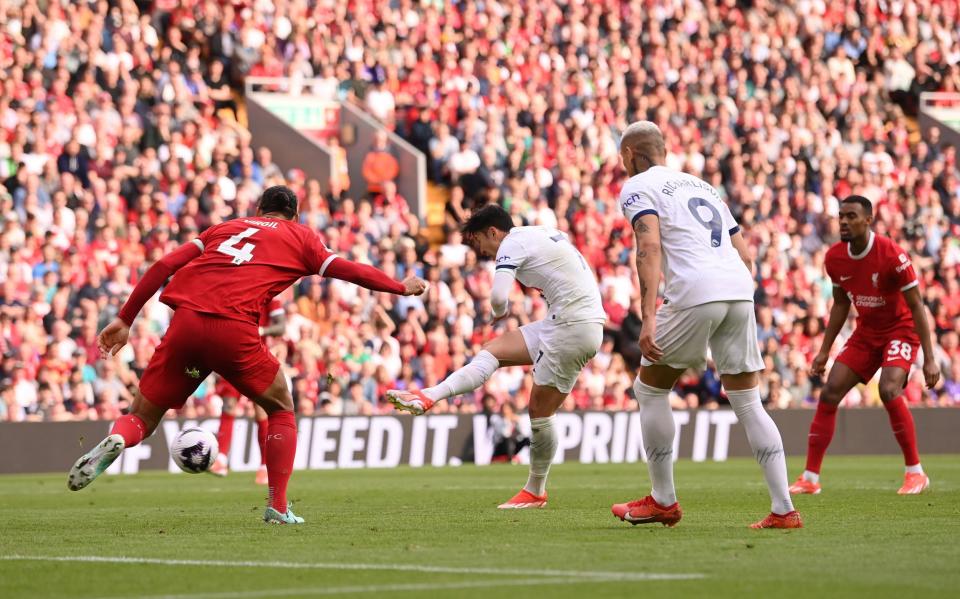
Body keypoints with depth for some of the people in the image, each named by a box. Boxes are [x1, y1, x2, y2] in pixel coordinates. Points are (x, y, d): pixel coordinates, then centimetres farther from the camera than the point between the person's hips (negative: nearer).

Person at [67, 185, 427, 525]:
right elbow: (348, 271, 19)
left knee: (142, 418, 13)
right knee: (281, 409, 22)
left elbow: (164, 266, 18)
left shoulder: (223, 228, 28)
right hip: (234, 330, -2)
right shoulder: (300, 236, 21)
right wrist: (402, 288, 34)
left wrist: (125, 320, 18)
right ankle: (278, 507, 13)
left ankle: (115, 440, -23)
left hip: (185, 320, 2)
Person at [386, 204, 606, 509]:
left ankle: (535, 492, 11)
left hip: (573, 328, -9)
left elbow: (498, 297, -20)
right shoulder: (545, 233, 17)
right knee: (494, 350, 7)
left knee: (539, 410, 0)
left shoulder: (512, 244, -8)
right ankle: (428, 397, 0)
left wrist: (500, 311, 3)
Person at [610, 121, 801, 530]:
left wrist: (648, 318, -18)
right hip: (740, 290, 6)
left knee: (650, 388, 12)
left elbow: (649, 246, -11)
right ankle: (784, 509, 0)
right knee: (748, 402, 9)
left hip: (695, 294, -6)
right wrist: (739, 307, 30)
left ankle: (663, 501, 16)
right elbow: (744, 254, 26)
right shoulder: (702, 185, 30)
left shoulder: (638, 188, 8)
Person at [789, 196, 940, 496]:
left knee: (889, 390, -29)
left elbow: (916, 306, -19)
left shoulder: (892, 255, -24)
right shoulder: (835, 258, -6)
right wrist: (824, 351, 9)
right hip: (866, 333, 6)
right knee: (829, 394, -6)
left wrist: (929, 359, -21)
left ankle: (915, 473, -15)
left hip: (901, 330, -6)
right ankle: (810, 479, 0)